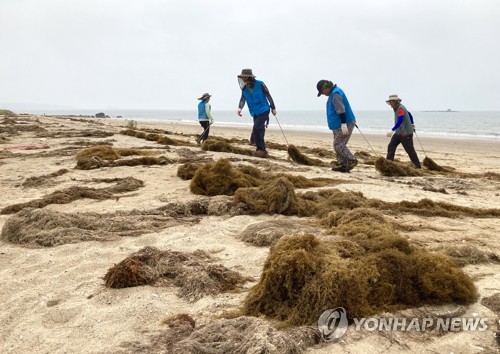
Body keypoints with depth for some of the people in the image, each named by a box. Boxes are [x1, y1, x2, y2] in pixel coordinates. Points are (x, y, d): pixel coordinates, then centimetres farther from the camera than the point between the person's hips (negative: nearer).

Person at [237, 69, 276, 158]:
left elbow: (268, 95, -5)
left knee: (256, 128, -20)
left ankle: (260, 149, -11)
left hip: (264, 111, -6)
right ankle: (263, 151, 19)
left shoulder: (259, 84, -13)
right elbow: (242, 99, -9)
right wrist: (239, 107, -32)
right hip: (255, 113, 6)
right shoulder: (244, 89, 1)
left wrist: (273, 108, 0)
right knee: (259, 132, 9)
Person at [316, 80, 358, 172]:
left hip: (345, 124, -11)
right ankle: (342, 165, 11)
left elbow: (341, 110, -25)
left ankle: (352, 161, -5)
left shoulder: (335, 94, -17)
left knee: (339, 145, -12)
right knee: (337, 145, 10)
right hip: (338, 125, 11)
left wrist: (343, 124, -30)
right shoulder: (334, 93, 18)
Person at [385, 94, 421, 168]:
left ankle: (418, 165, 13)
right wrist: (412, 124, 38)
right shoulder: (397, 108, 11)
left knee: (410, 150, 0)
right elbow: (409, 114, 25)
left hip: (406, 133, -9)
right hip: (398, 132, 9)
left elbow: (400, 121, -33)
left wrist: (392, 130, -41)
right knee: (391, 146, -2)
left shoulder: (400, 108, -20)